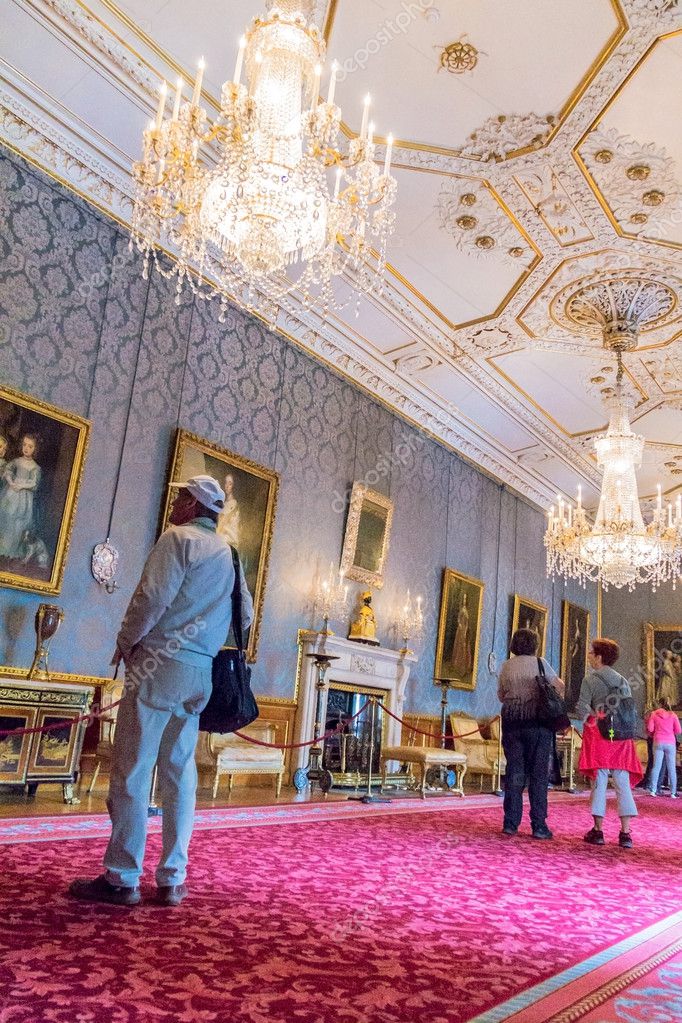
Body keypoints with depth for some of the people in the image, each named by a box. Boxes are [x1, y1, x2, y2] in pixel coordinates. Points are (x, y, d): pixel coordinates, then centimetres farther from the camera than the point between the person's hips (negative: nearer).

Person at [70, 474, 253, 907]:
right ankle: (172, 880, 14)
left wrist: (126, 642, -2)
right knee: (180, 774, 10)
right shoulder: (229, 554, 16)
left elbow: (153, 598, -15)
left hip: (160, 664, -7)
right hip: (199, 672, 7)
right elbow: (246, 616, 16)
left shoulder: (178, 538, -6)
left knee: (132, 772, -1)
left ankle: (122, 878, 3)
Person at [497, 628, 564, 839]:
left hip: (512, 721, 3)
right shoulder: (539, 663, -2)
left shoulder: (506, 666, 8)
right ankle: (538, 825, 2)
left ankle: (510, 823, 8)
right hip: (538, 722, -3)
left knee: (514, 772, 7)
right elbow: (559, 686, 0)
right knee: (539, 774, 2)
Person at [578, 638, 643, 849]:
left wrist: (589, 720, 6)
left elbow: (583, 708, -10)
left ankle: (597, 831, 4)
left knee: (599, 780, 0)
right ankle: (625, 833, 2)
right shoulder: (622, 680, 12)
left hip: (597, 734, -4)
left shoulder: (590, 679, -2)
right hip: (621, 736, 4)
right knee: (623, 782, 4)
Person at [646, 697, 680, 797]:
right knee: (672, 768, 5)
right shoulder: (673, 715, 0)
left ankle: (653, 790, -1)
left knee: (656, 766, 3)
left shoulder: (654, 714, 1)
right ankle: (673, 792, 6)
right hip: (670, 743, 0)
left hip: (658, 742, 0)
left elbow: (650, 729, -2)